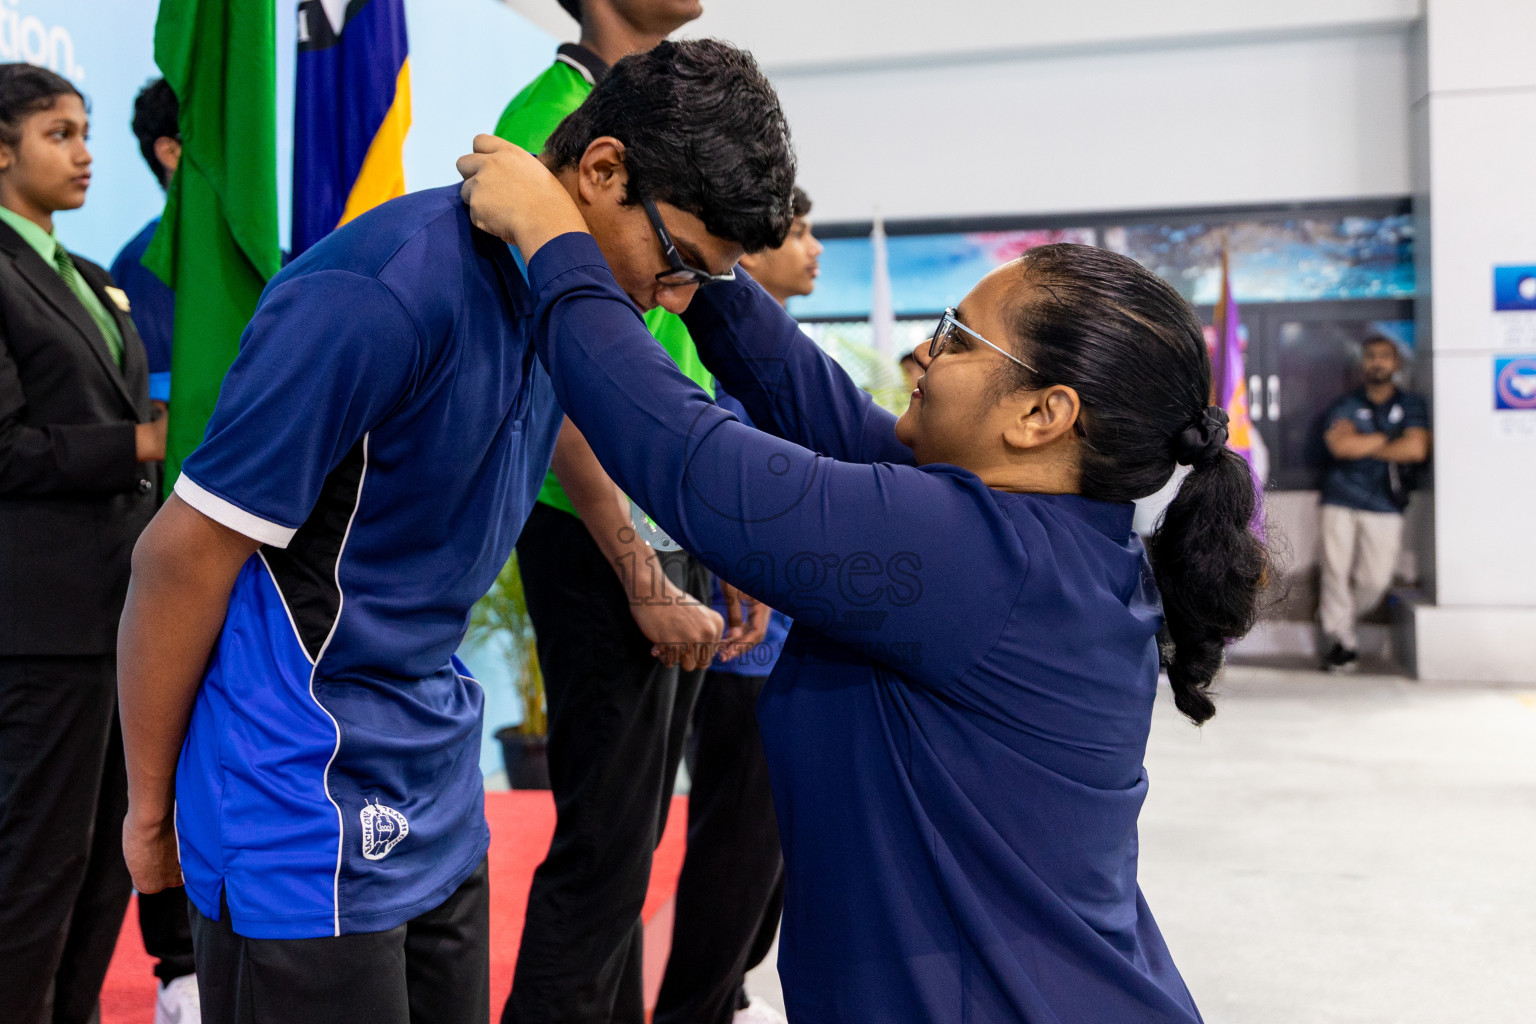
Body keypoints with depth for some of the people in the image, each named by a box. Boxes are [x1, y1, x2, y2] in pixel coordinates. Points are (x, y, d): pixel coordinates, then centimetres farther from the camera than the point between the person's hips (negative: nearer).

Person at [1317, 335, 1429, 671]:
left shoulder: (1411, 405, 8)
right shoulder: (1346, 405, 9)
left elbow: (1417, 449, -9)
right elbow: (1340, 445, -10)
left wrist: (1361, 446, -6)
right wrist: (1387, 439, -5)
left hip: (1385, 505, 0)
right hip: (1340, 501, 0)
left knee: (1376, 579, -3)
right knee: (1336, 571, -7)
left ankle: (1335, 616, 24)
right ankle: (1341, 642, 5)